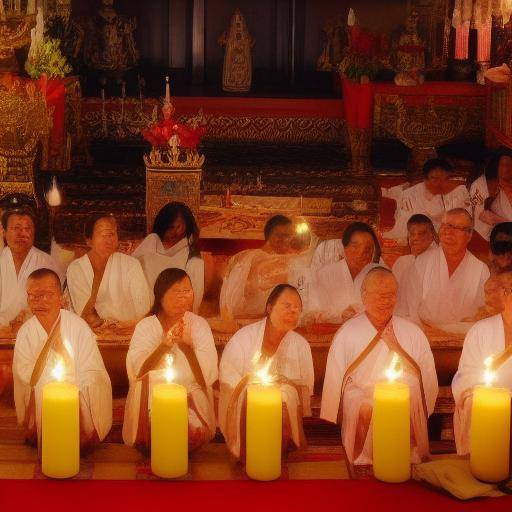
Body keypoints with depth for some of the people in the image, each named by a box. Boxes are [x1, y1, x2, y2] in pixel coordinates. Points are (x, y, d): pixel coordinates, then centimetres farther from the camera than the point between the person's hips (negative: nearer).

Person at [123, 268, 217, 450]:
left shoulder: (199, 325, 3)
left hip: (191, 396, 0)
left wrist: (188, 345, -19)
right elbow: (136, 372, -13)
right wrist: (164, 345, -23)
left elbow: (208, 377, -7)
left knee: (195, 431, -29)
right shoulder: (146, 326, 3)